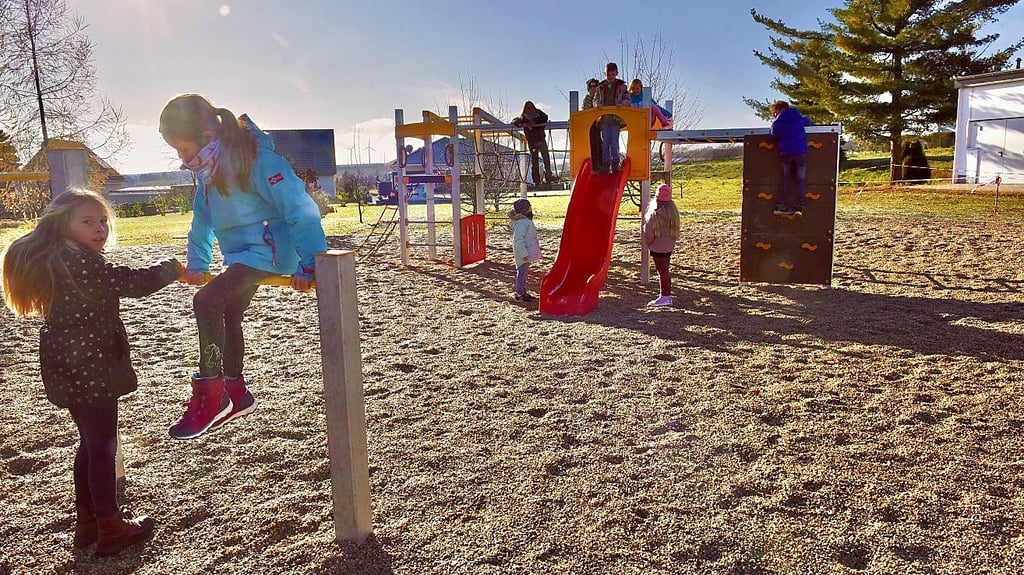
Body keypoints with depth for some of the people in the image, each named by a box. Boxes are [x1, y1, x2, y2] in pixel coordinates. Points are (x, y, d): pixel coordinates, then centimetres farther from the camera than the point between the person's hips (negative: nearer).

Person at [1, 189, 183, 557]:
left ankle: (88, 520, 32)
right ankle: (111, 530, 13)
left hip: (68, 370, 9)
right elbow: (137, 283, -20)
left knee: (90, 443, 20)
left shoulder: (54, 261, 9)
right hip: (91, 370, -9)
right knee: (103, 446, 2)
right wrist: (171, 267, -5)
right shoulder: (83, 264, -20)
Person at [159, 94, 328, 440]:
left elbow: (300, 208, -26)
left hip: (269, 250, -9)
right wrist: (197, 263, 15)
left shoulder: (255, 158, -23)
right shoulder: (207, 165, 4)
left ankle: (209, 396, -12)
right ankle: (236, 396, 33)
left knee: (206, 301, -23)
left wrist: (308, 266, -26)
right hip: (240, 253, 9)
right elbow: (203, 215, 17)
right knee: (227, 316, 16)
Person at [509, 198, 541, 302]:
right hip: (523, 252, -11)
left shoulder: (526, 220, 14)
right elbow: (518, 240, -25)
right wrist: (524, 253, -28)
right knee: (521, 272, -5)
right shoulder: (520, 223, -20)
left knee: (525, 272, 17)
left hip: (527, 251, 11)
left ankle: (524, 292, 27)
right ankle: (519, 294, 0)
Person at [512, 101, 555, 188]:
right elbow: (514, 121, -7)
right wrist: (524, 124, -25)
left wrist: (535, 122, -27)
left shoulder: (539, 113, 1)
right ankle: (536, 181, 3)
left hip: (541, 139, 1)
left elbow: (545, 118, -14)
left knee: (546, 158, -6)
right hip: (531, 142, -1)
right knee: (534, 161, 0)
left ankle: (548, 177, 1)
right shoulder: (523, 117, -1)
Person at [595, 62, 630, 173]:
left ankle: (615, 164, 7)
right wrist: (597, 104, -10)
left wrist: (622, 103, -16)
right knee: (605, 142, 4)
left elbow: (628, 99, 4)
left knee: (614, 142, -2)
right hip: (604, 118, 2)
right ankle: (605, 163, 10)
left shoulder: (621, 86, 4)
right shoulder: (600, 87, 9)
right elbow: (595, 100, 12)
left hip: (616, 119, -2)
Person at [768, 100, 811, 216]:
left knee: (786, 179, 11)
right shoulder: (798, 117, 10)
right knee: (800, 180, 4)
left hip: (786, 153, -1)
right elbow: (808, 121, 29)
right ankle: (798, 207, -5)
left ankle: (780, 206, 5)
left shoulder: (776, 123, 0)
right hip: (801, 151, 1)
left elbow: (773, 137, 6)